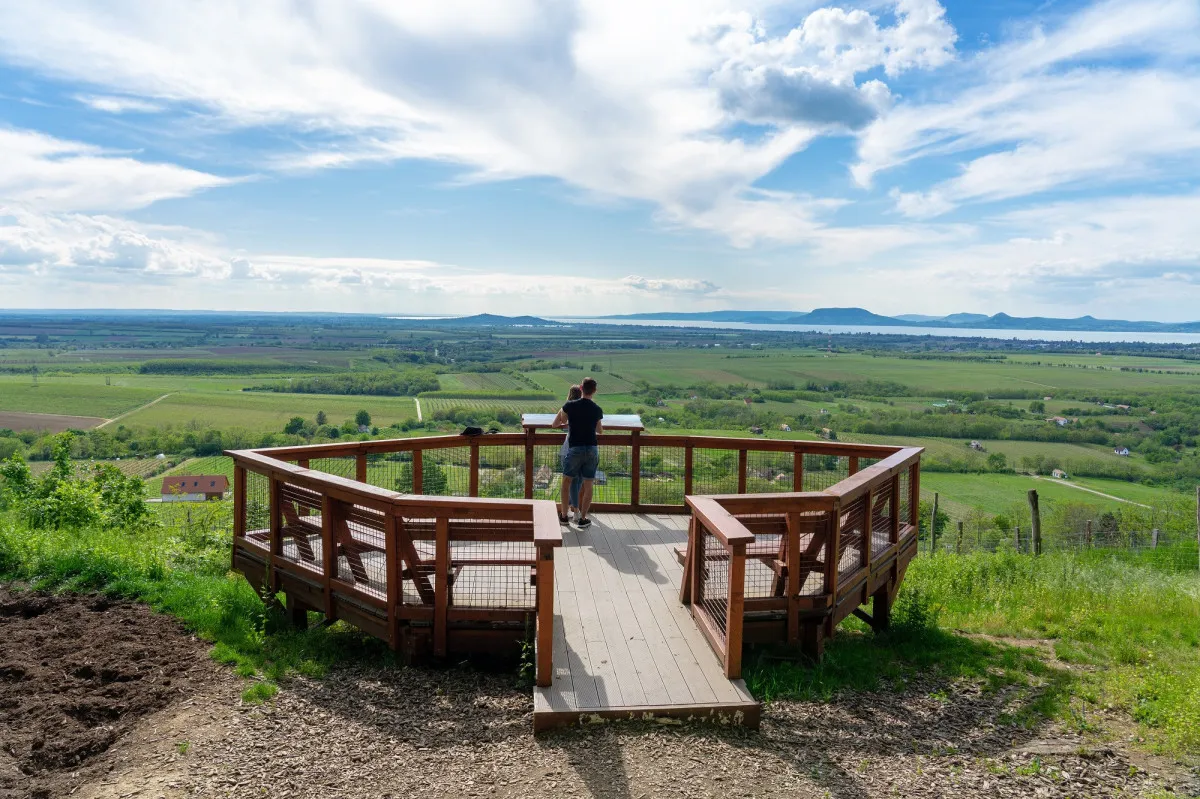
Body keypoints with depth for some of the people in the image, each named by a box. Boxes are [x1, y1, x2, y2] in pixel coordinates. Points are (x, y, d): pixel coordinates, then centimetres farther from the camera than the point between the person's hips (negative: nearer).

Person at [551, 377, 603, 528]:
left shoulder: (570, 406, -6)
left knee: (567, 481, 14)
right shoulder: (597, 409, 3)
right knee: (587, 484, 7)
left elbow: (559, 423, 10)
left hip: (575, 449, -2)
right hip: (592, 448, 2)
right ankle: (582, 518, 10)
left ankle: (564, 515, 18)